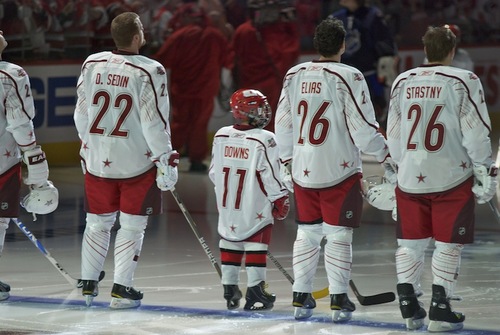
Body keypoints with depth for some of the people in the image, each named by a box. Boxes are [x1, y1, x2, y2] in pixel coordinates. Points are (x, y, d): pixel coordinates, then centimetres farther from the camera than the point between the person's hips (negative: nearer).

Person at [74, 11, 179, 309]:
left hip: (97, 158, 4)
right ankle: (121, 288, 4)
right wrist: (166, 161, -8)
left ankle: (88, 285, 19)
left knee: (98, 222, 16)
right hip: (136, 160, -4)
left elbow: (81, 113, 9)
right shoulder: (149, 72, -14)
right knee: (132, 225, 6)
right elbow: (154, 121, -15)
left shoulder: (92, 64, 0)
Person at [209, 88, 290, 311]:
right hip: (255, 210, -5)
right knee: (256, 247, 1)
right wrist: (280, 201, -5)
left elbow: (214, 172, 10)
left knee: (230, 243, 14)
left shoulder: (221, 136, 2)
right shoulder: (264, 140, -16)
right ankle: (255, 291, -2)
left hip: (227, 207, 5)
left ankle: (230, 290, 18)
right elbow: (271, 175, -15)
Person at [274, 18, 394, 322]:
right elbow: (364, 127, -13)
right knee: (339, 234, 1)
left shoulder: (294, 76, 5)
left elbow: (283, 124, 11)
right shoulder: (348, 77, -12)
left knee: (307, 233, 14)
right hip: (339, 171, -5)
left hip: (302, 170, 5)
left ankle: (301, 298, 16)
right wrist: (387, 158, -2)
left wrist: (287, 162, 22)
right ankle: (339, 301, 1)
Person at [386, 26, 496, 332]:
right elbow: (476, 133, -10)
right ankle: (440, 310, 2)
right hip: (451, 177, -4)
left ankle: (410, 308, 13)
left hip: (410, 177, 4)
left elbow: (393, 135, 13)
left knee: (411, 243, 13)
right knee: (449, 246, 5)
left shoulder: (402, 82, 6)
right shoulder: (464, 81, -8)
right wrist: (486, 173, -2)